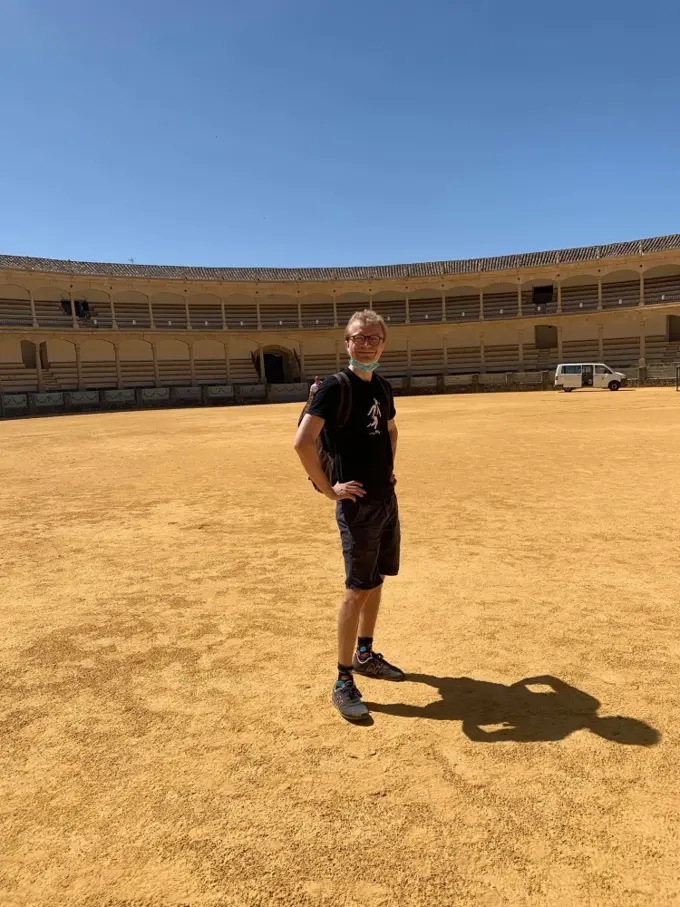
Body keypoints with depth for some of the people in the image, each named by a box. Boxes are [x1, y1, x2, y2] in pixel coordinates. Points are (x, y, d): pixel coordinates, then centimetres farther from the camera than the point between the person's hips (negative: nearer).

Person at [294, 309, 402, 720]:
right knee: (358, 590, -4)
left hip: (387, 498, 8)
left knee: (376, 581, 17)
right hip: (358, 503, -8)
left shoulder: (383, 388, 9)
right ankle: (344, 682, 8)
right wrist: (328, 489, -19)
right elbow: (303, 442, -25)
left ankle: (365, 655, 35)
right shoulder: (335, 387, -15)